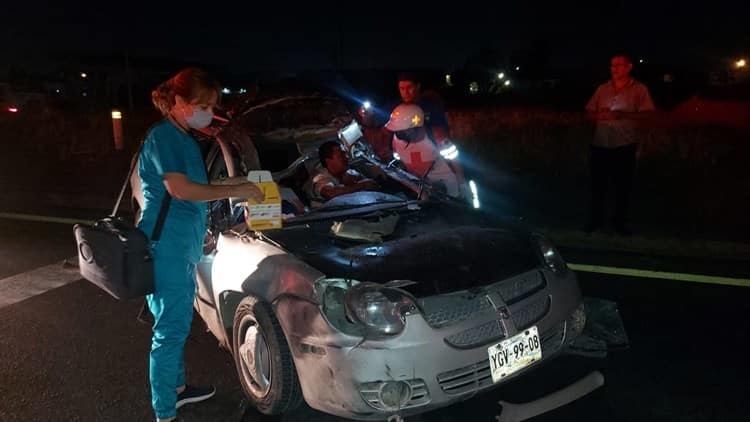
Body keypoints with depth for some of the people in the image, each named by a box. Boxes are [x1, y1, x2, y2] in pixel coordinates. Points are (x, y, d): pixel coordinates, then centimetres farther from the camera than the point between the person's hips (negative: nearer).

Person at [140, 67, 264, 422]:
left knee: (178, 324, 21)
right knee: (171, 329, -4)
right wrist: (234, 190, -17)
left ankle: (177, 388, 37)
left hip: (183, 244, 10)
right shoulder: (163, 135, -12)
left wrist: (239, 184, 13)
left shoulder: (184, 137, 17)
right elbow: (179, 189, -22)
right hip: (166, 245, -10)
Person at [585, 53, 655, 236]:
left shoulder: (639, 89, 1)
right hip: (600, 144, 2)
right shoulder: (602, 89, 10)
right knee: (598, 184, 5)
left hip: (625, 145, -2)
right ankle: (595, 219, 18)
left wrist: (622, 114, -21)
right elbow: (589, 112, 12)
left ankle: (620, 221, 16)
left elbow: (646, 113, -6)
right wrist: (599, 115, -12)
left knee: (623, 185, 4)